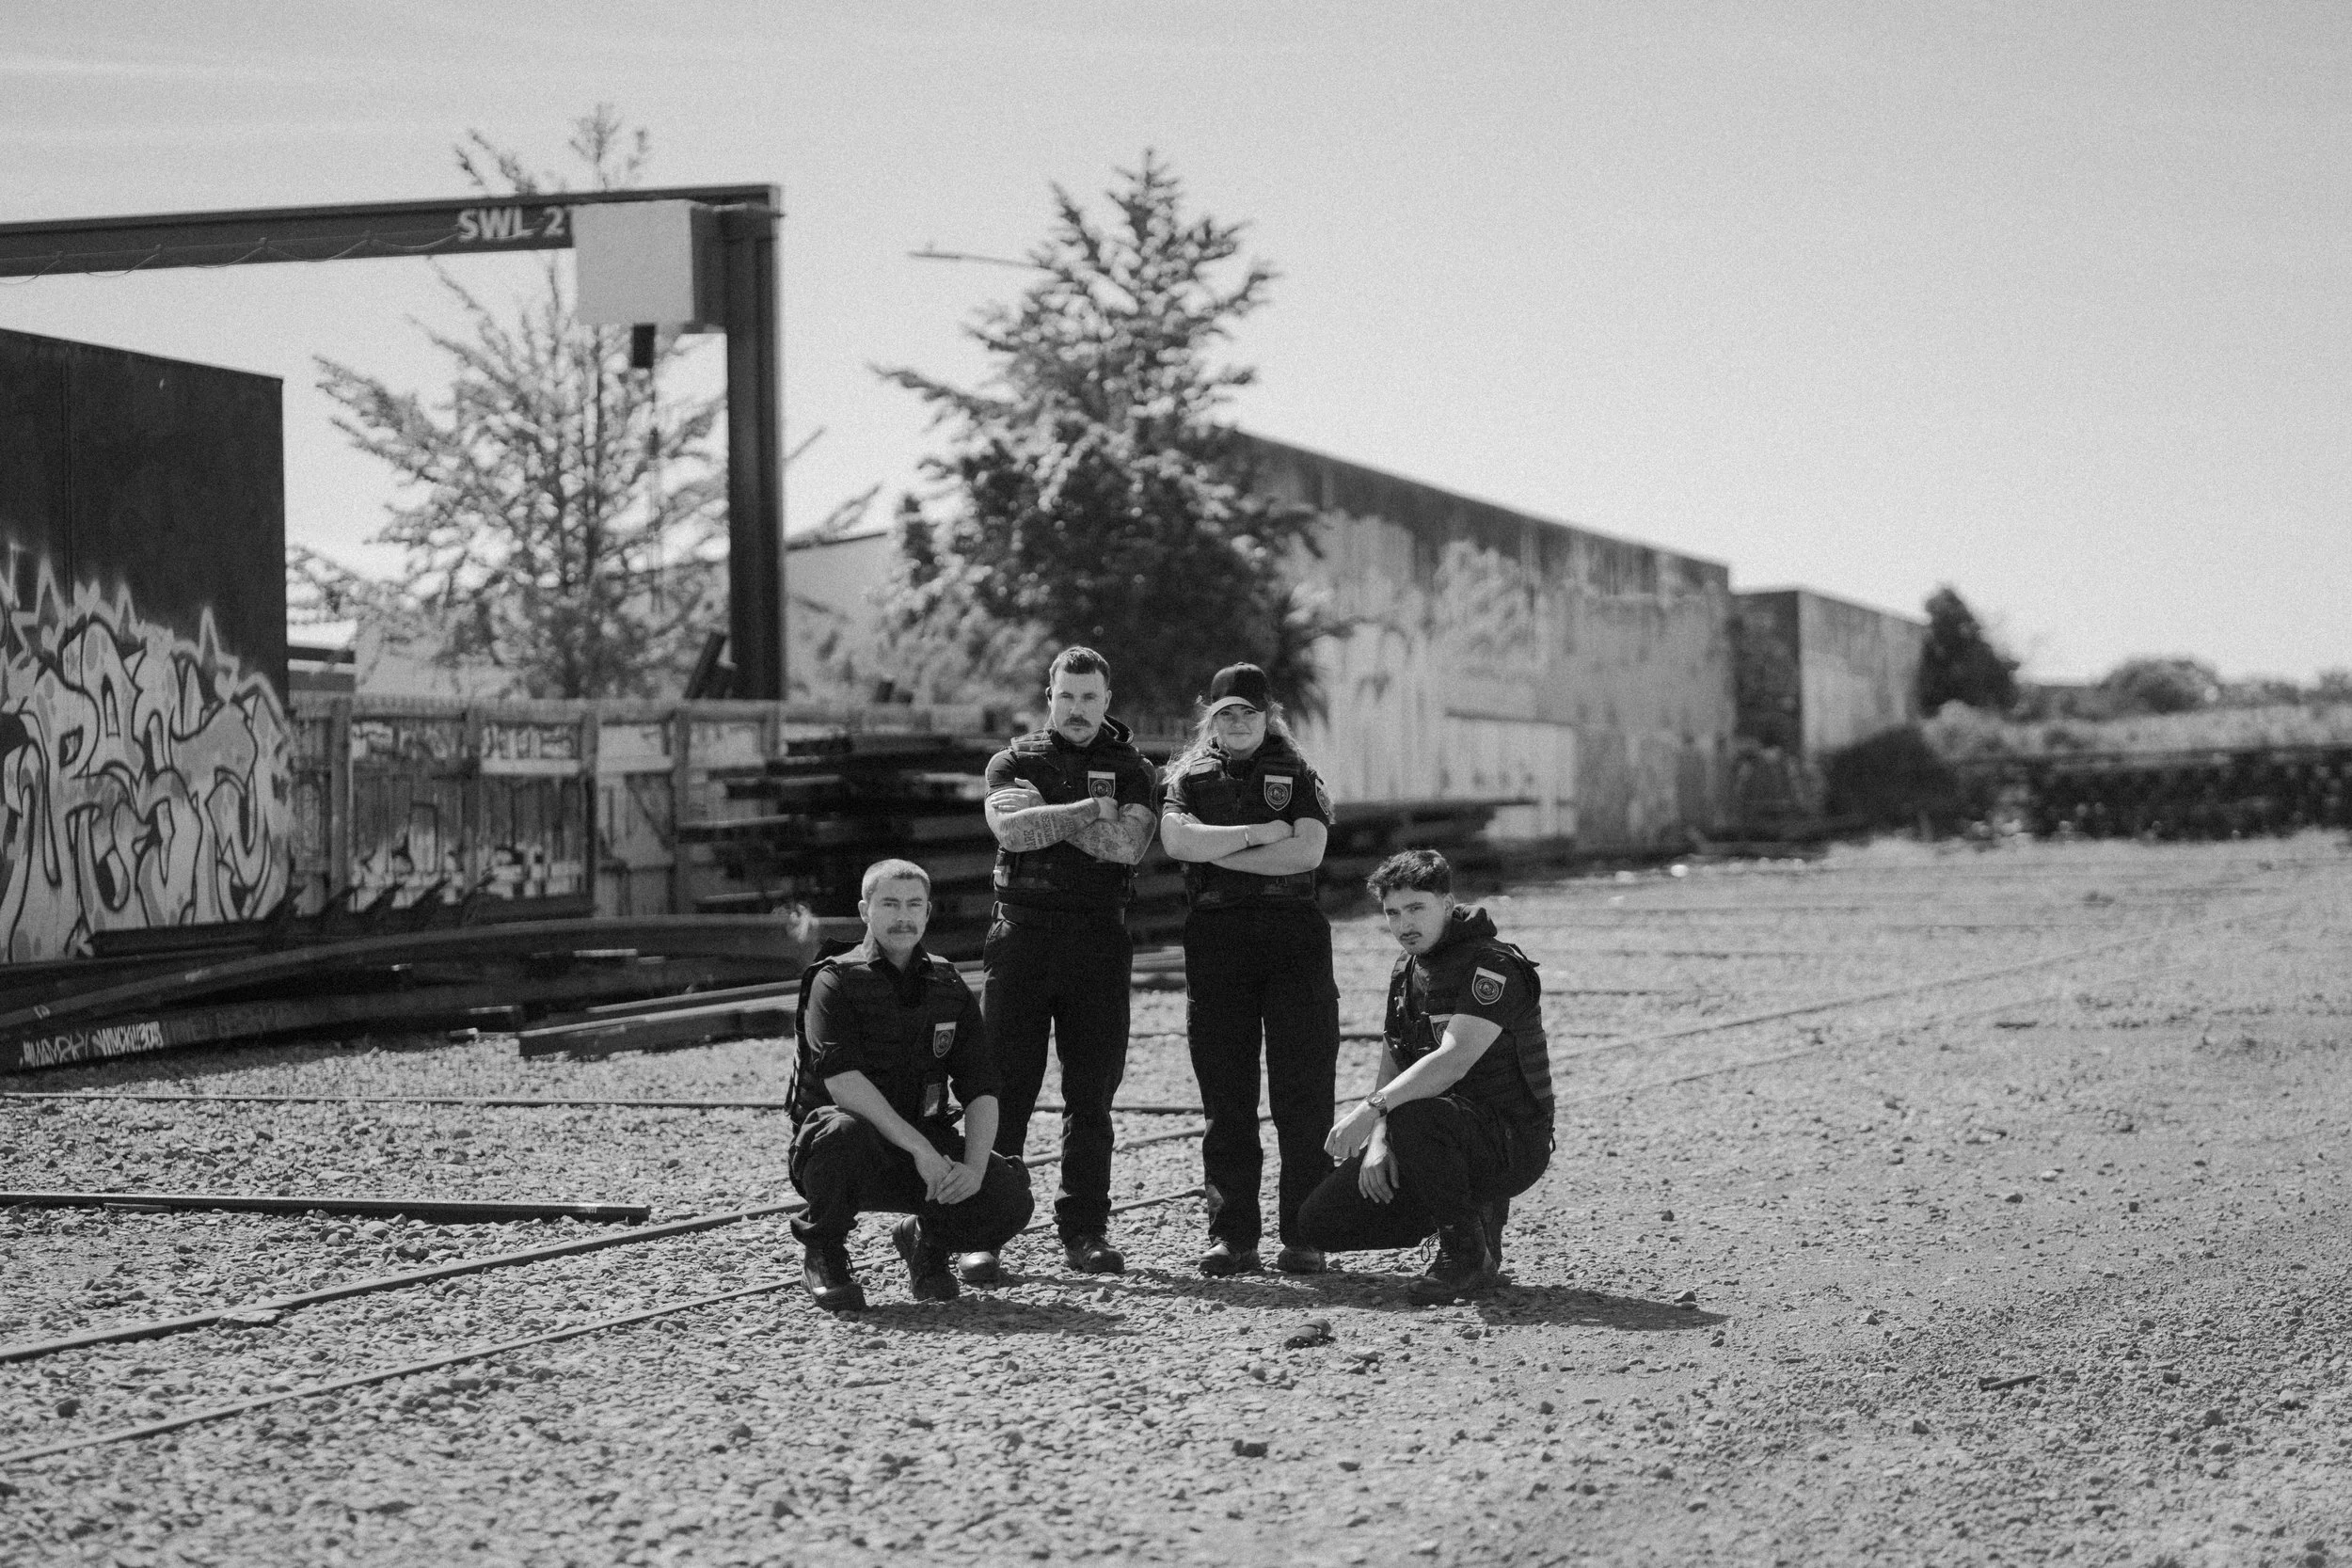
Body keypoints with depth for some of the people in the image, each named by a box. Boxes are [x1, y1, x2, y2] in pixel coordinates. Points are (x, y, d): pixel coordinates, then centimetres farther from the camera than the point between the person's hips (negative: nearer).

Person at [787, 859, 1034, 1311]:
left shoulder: (947, 987, 8)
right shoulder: (836, 982, -7)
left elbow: (980, 1090, 2)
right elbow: (843, 1082, -21)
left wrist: (974, 1167, -18)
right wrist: (919, 1148, -30)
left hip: (925, 1146, 4)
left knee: (1009, 1197, -22)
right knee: (844, 1132, -40)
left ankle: (927, 1239, 13)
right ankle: (824, 1255, -10)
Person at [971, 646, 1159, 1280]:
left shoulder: (1131, 769, 10)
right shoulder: (1014, 762, 9)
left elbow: (1128, 843, -9)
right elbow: (1012, 827, -12)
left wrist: (1045, 818, -9)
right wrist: (1090, 809, -10)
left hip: (1098, 938, 1)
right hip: (1021, 934, -1)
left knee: (1091, 1095, 4)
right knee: (1003, 1088, -5)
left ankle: (1084, 1228, 11)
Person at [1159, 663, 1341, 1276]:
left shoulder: (1296, 775, 11)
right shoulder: (1189, 776, 13)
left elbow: (1307, 851, -6)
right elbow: (1177, 839, -7)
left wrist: (1219, 852, -5)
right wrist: (1262, 833, -7)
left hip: (1294, 933, -1)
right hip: (1215, 937, 1)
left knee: (1304, 1094, -4)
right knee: (1225, 1095, 1)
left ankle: (1303, 1236, -2)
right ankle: (1231, 1236, 6)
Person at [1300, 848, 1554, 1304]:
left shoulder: (1493, 966, -16)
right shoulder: (1406, 972, 12)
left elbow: (1454, 1060, -29)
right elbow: (1391, 1068, 12)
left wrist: (1373, 1109, -36)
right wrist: (1378, 1142, -6)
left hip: (1510, 1145, -8)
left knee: (1412, 1118, -39)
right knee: (1321, 1223, -1)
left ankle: (1469, 1256, -19)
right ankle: (1478, 1211, 12)